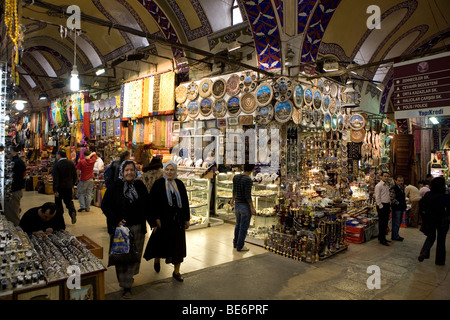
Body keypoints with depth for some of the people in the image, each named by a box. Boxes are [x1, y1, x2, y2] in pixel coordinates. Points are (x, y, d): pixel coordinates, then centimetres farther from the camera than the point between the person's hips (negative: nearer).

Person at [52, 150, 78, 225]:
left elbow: (55, 178, -16)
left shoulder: (57, 165, -14)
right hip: (69, 186, 4)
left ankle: (60, 218, 13)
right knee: (69, 201, 14)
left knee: (58, 203, 9)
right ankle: (73, 212, -11)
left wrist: (55, 190, -15)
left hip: (60, 187, -4)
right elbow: (75, 176, 7)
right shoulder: (71, 163, 2)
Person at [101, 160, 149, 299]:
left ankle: (129, 277, 32)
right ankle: (125, 286, 16)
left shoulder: (140, 186, 1)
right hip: (119, 227, -3)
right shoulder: (115, 187, -8)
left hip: (137, 227, 3)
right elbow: (104, 205, -4)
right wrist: (116, 220, -11)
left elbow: (146, 205, 9)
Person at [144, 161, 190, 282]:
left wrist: (187, 219, 6)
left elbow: (185, 202, 7)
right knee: (161, 242, 12)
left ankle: (176, 271, 21)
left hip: (178, 220, 3)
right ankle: (157, 259, 45)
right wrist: (155, 219, -12)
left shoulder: (180, 184, 3)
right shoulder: (158, 184, -5)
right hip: (163, 220, -2)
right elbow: (153, 202, -7)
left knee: (178, 245, 6)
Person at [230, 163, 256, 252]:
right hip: (245, 205, -7)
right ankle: (240, 246, 17)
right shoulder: (248, 180, -21)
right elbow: (248, 195, -21)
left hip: (237, 204, 7)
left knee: (238, 224, 22)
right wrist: (252, 208, -15)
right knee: (244, 227, 6)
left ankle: (235, 243, 36)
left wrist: (232, 200, 29)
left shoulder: (235, 177, 1)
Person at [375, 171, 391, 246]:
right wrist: (381, 206, -16)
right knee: (382, 223, -4)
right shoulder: (378, 186, -11)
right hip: (382, 206, -8)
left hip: (387, 205, 8)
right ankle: (381, 240, 2)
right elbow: (377, 198, -14)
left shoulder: (387, 186, 15)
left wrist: (389, 206, 14)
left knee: (385, 223, 12)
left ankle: (383, 237, 23)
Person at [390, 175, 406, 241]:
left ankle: (396, 235, 26)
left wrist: (404, 205, 19)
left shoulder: (402, 188, 14)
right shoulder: (393, 188, -16)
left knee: (399, 222, 16)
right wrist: (398, 203, -18)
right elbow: (392, 198, -22)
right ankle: (395, 236, 6)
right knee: (396, 223, -3)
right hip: (396, 208, -9)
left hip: (401, 208, 9)